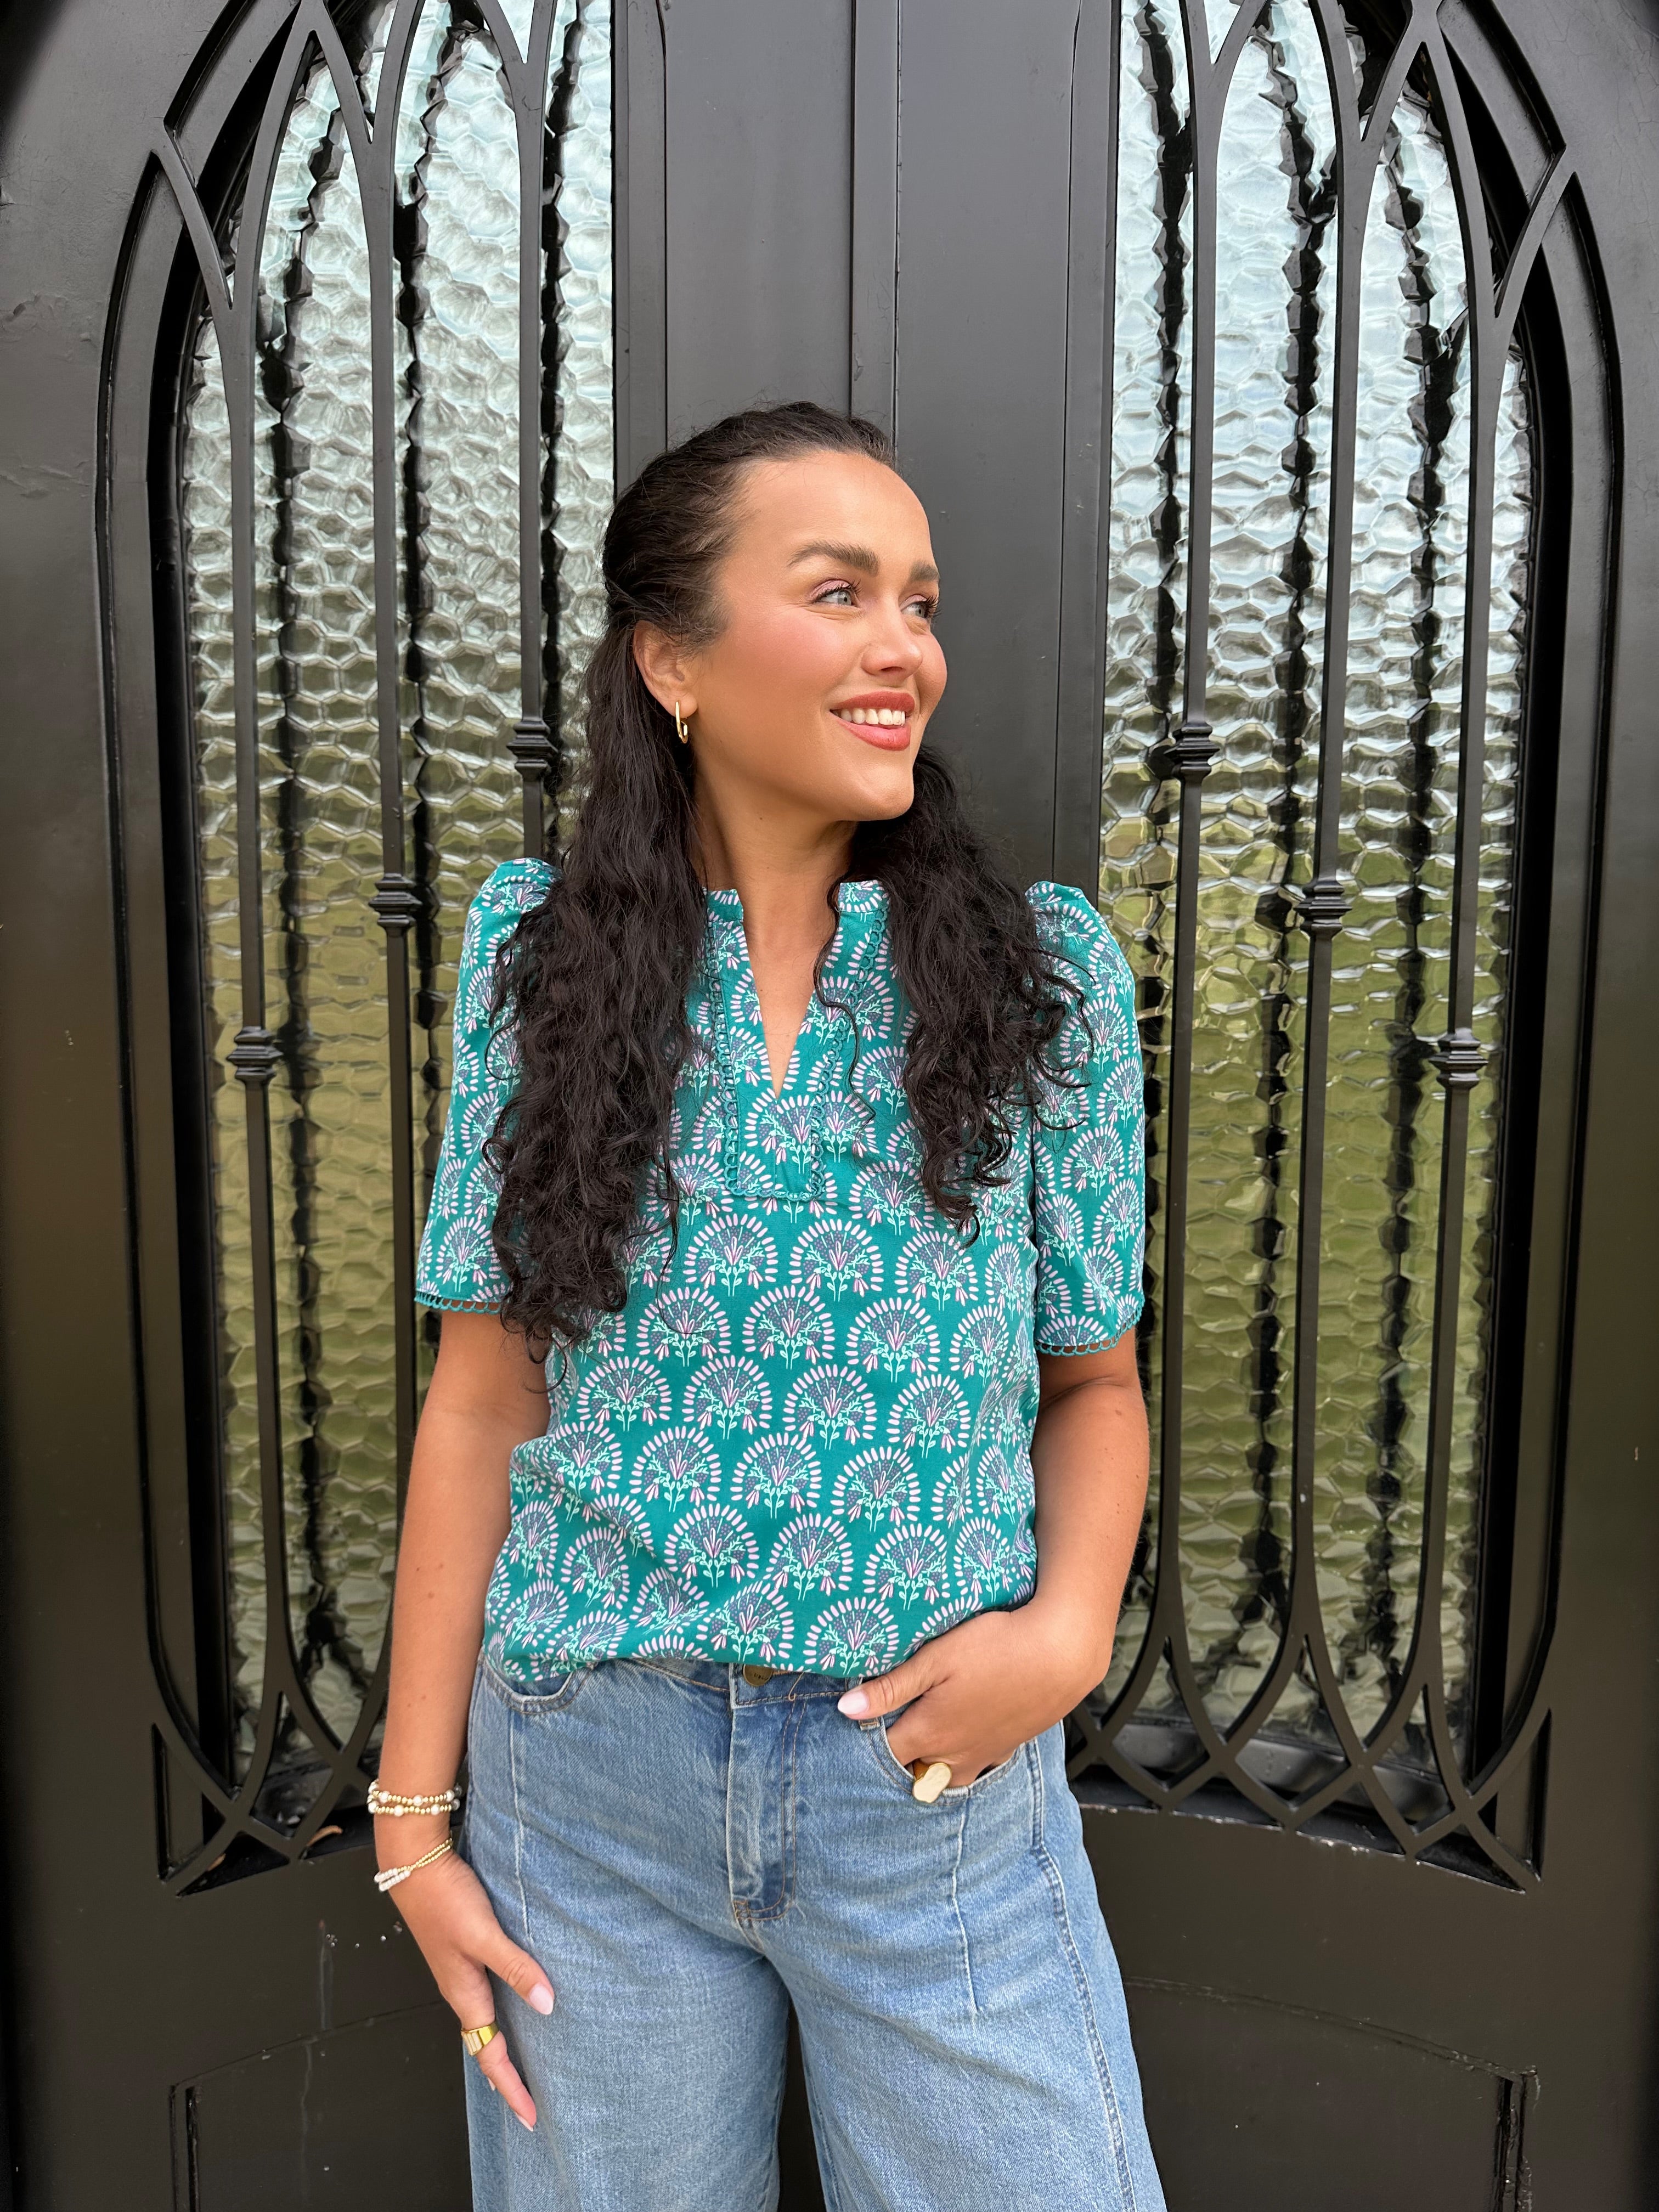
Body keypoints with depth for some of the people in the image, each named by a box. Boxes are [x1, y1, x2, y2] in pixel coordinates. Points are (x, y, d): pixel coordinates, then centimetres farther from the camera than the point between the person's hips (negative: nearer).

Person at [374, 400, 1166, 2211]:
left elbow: (1093, 1377, 4)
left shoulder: (1040, 967, -4)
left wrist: (1068, 1625, -13)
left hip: (944, 1774, 0)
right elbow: (484, 1400, -2)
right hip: (589, 1781, 1)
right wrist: (414, 1806, -1)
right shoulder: (541, 952, -3)